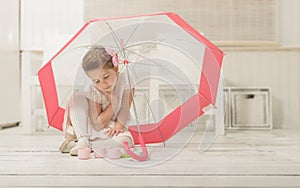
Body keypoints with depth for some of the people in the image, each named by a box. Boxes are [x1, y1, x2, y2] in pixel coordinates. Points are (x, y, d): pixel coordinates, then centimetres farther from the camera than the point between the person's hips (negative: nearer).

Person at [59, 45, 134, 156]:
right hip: (90, 129, 0)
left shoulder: (125, 78, -16)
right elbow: (98, 125, -23)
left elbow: (125, 108, -11)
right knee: (77, 98, -24)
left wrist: (118, 126, -25)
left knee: (125, 141, -35)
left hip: (111, 128, 1)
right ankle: (82, 141, -22)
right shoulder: (93, 91, -18)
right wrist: (114, 102, -27)